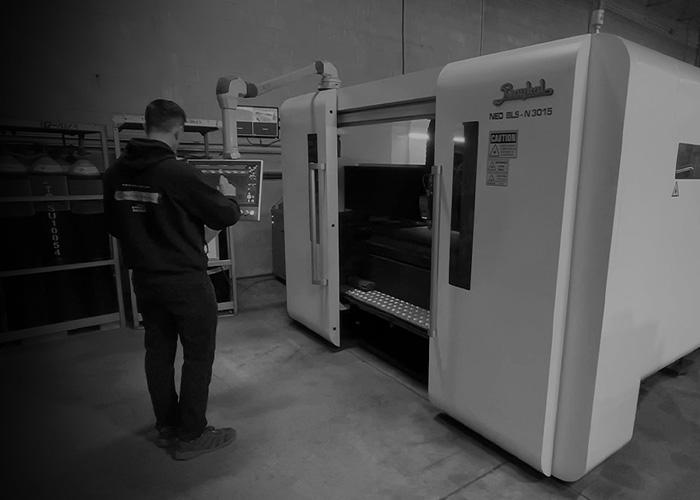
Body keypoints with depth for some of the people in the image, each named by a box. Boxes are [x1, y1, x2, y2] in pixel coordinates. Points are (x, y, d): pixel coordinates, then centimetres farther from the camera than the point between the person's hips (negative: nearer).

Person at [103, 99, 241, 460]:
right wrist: (229, 197, 9)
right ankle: (191, 436, 19)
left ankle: (167, 427, 34)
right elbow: (225, 216, -12)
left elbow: (114, 226, 12)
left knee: (158, 352, 18)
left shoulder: (116, 173, 0)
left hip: (144, 279, 7)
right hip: (186, 280, -7)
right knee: (198, 356, 7)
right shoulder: (179, 173, -21)